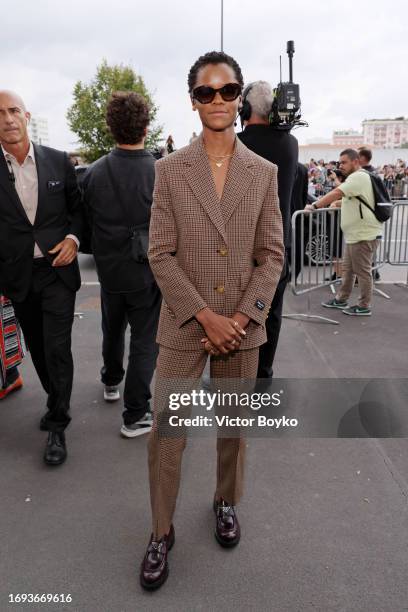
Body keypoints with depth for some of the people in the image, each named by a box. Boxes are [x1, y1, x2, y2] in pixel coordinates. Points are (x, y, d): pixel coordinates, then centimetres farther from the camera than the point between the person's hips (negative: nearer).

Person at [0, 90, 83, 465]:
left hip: (57, 270, -1)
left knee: (57, 348, -3)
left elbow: (77, 206, 9)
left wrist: (73, 238, -10)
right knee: (38, 349, 15)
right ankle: (57, 402, 38)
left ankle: (57, 426, 12)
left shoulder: (58, 161, -1)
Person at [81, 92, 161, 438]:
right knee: (145, 341, 9)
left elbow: (88, 223, 2)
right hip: (147, 272, -4)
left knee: (113, 330, 26)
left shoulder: (94, 172, -8)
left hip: (109, 270, 4)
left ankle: (111, 383, 49)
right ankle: (135, 415, 16)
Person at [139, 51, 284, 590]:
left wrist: (241, 317, -10)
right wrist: (207, 317, -13)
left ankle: (226, 503, 41)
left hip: (243, 324, 2)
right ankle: (162, 532, 25)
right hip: (184, 324, -1)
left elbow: (272, 254, 2)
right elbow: (160, 254, -5)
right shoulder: (169, 170, -1)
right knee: (166, 431, 3)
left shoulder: (264, 172, 3)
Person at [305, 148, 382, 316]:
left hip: (364, 235, -11)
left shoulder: (359, 177, -18)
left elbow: (336, 193, -28)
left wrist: (314, 206, -26)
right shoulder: (355, 178, 17)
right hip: (355, 234, 11)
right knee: (347, 269, 16)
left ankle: (364, 306, 9)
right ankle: (341, 299, 27)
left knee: (362, 271, -1)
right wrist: (338, 203, 13)